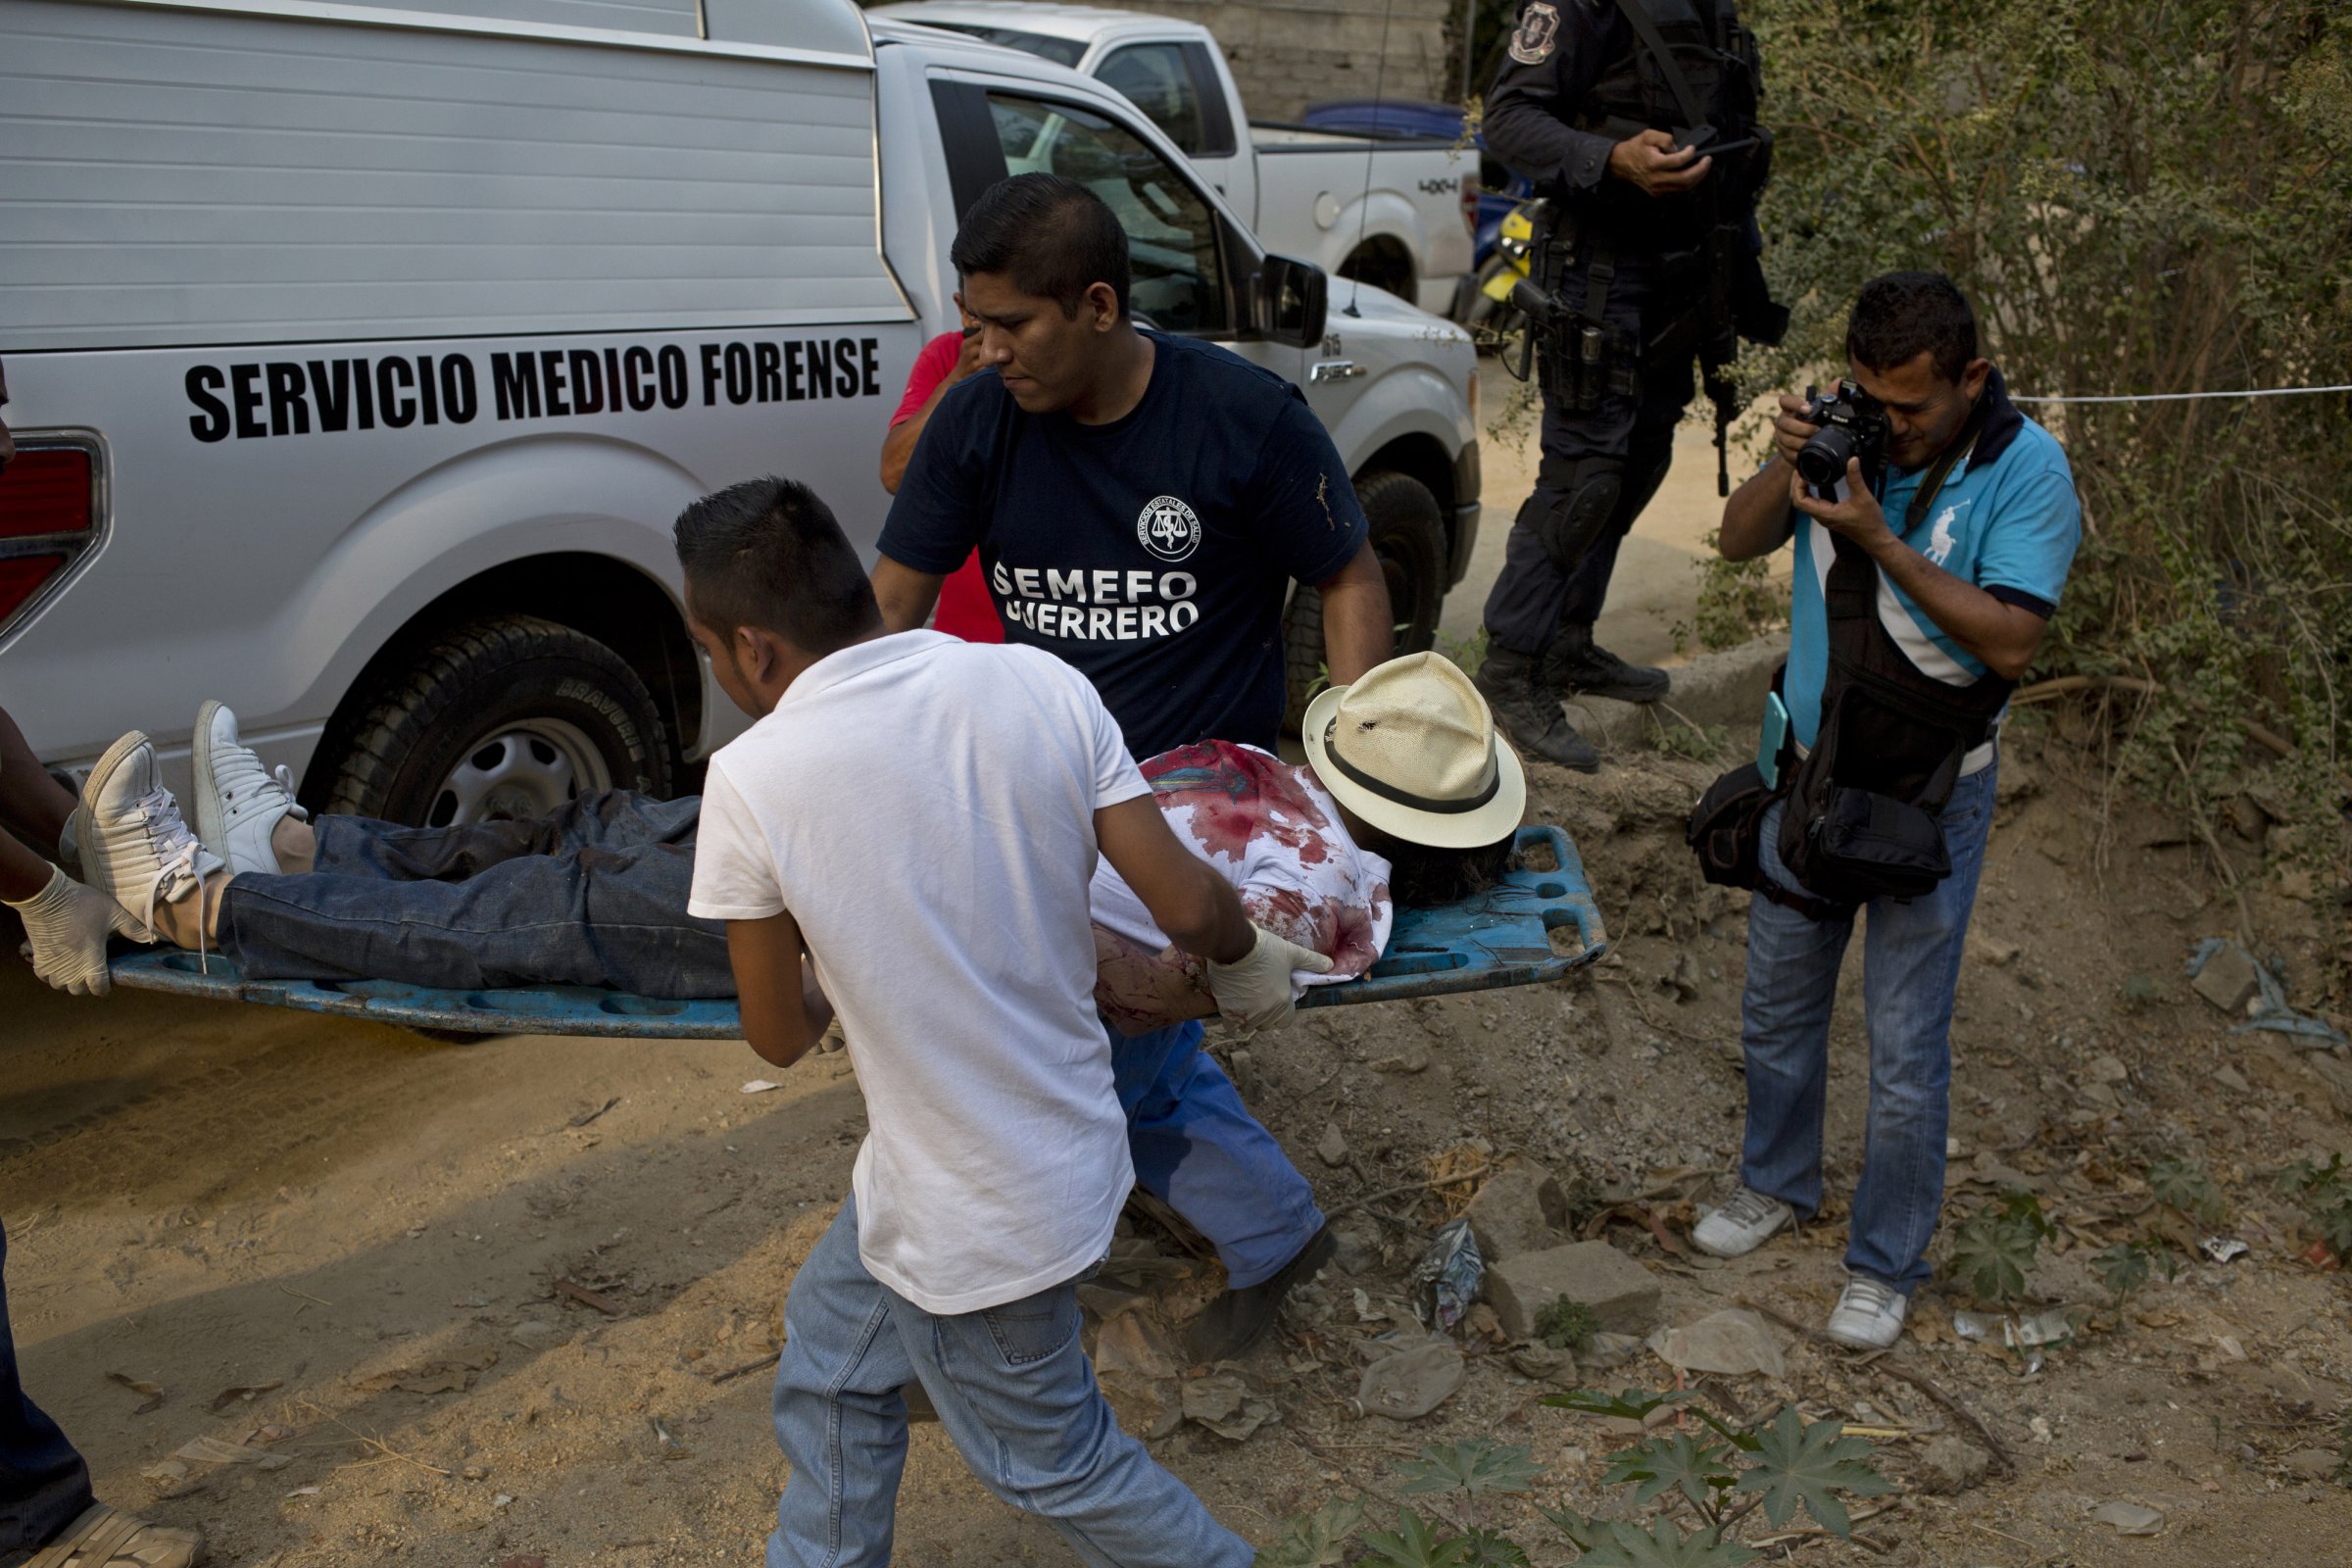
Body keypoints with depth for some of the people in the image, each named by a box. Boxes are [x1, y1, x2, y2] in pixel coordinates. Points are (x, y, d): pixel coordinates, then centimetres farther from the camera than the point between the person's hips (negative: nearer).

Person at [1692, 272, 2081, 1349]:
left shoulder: (2025, 471, -16)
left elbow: (2010, 642, -23)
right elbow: (1739, 542, 1)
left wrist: (1882, 542, -29)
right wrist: (1786, 469, -19)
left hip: (1929, 795, -4)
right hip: (1810, 772, 5)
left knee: (1905, 1050, 4)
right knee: (1776, 1007, 19)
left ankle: (1886, 1264, 23)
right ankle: (1779, 1182, 43)